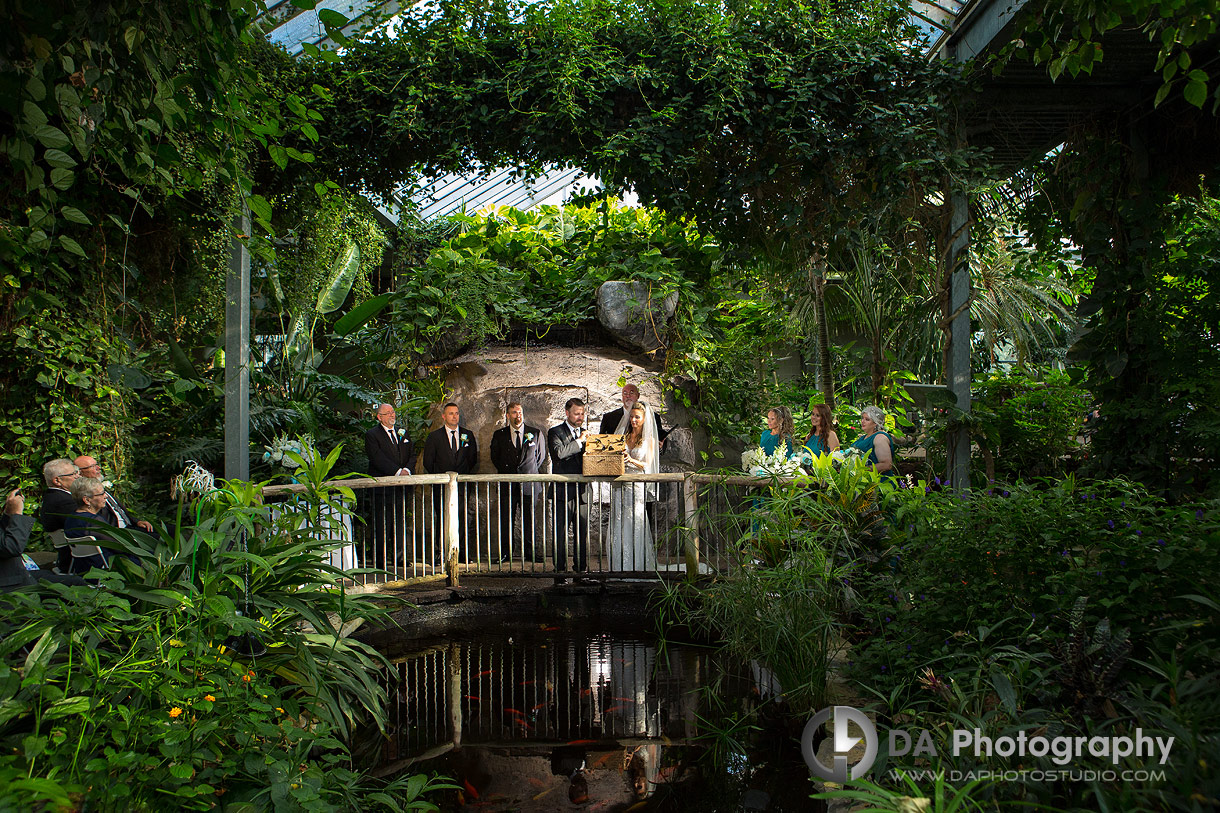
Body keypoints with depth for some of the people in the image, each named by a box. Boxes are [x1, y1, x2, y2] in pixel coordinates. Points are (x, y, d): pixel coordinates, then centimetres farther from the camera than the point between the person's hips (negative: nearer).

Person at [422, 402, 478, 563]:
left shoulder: (468, 435, 10)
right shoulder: (434, 436, 5)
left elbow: (473, 459, 13)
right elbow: (428, 462, 5)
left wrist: (465, 475, 3)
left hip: (462, 483, 1)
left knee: (461, 518, -3)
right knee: (441, 518, -1)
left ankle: (461, 551, 3)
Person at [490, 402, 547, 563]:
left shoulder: (536, 433, 5)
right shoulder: (499, 435, 7)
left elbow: (541, 456, 15)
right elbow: (495, 457, 17)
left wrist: (530, 471, 10)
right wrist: (506, 472, 10)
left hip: (529, 484, 0)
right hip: (507, 485, 1)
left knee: (529, 519, 3)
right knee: (506, 519, 1)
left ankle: (529, 552, 11)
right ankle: (505, 552, 9)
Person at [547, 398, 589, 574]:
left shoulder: (585, 433, 17)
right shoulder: (555, 432, 0)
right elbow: (559, 453, -18)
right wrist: (579, 442, -12)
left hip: (582, 491, 5)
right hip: (563, 491, -5)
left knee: (582, 533, 7)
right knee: (560, 532, -2)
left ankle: (581, 566, 16)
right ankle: (560, 568, 5)